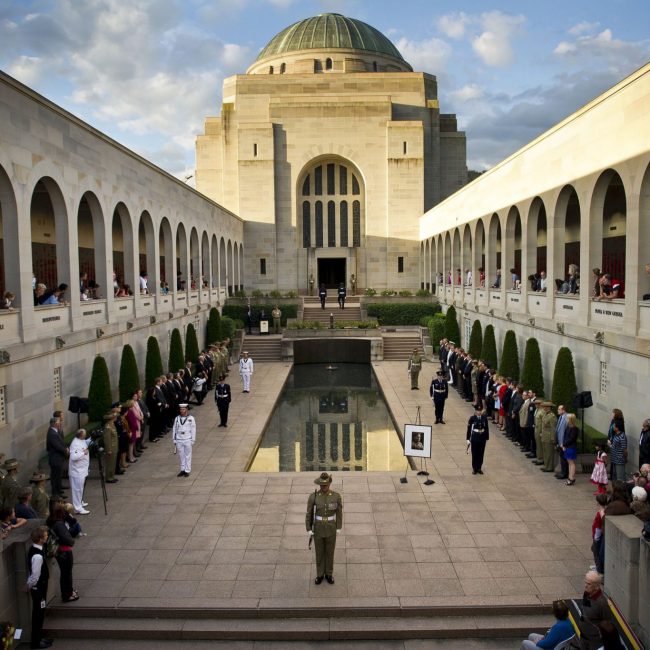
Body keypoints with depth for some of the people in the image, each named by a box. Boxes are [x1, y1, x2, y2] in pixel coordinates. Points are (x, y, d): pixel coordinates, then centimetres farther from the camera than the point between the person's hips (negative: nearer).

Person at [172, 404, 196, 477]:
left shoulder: (191, 418, -3)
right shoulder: (177, 418, 4)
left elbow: (193, 429, 0)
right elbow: (174, 429, 9)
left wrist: (193, 440, -2)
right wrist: (174, 439, 7)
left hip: (187, 440, -2)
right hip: (179, 440, 2)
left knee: (188, 456, 4)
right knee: (181, 456, 9)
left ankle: (187, 471, 11)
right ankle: (182, 469, 19)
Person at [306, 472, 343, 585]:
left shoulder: (336, 496, -13)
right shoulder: (313, 496, -15)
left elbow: (339, 512, -1)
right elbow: (309, 513, -6)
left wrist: (339, 528, 0)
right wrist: (309, 529, -5)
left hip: (331, 529, 0)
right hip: (318, 528, 0)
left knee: (330, 552, 15)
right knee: (319, 552, 14)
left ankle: (329, 574, 36)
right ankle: (320, 574, 34)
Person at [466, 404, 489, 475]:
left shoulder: (484, 418, -2)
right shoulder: (472, 418, -9)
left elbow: (486, 428, 5)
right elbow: (469, 429, -5)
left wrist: (487, 438, 5)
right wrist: (468, 439, -5)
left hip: (482, 438, 2)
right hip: (474, 438, -2)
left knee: (481, 453, 9)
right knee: (474, 454, 5)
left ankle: (479, 468, 22)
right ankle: (474, 469, 16)